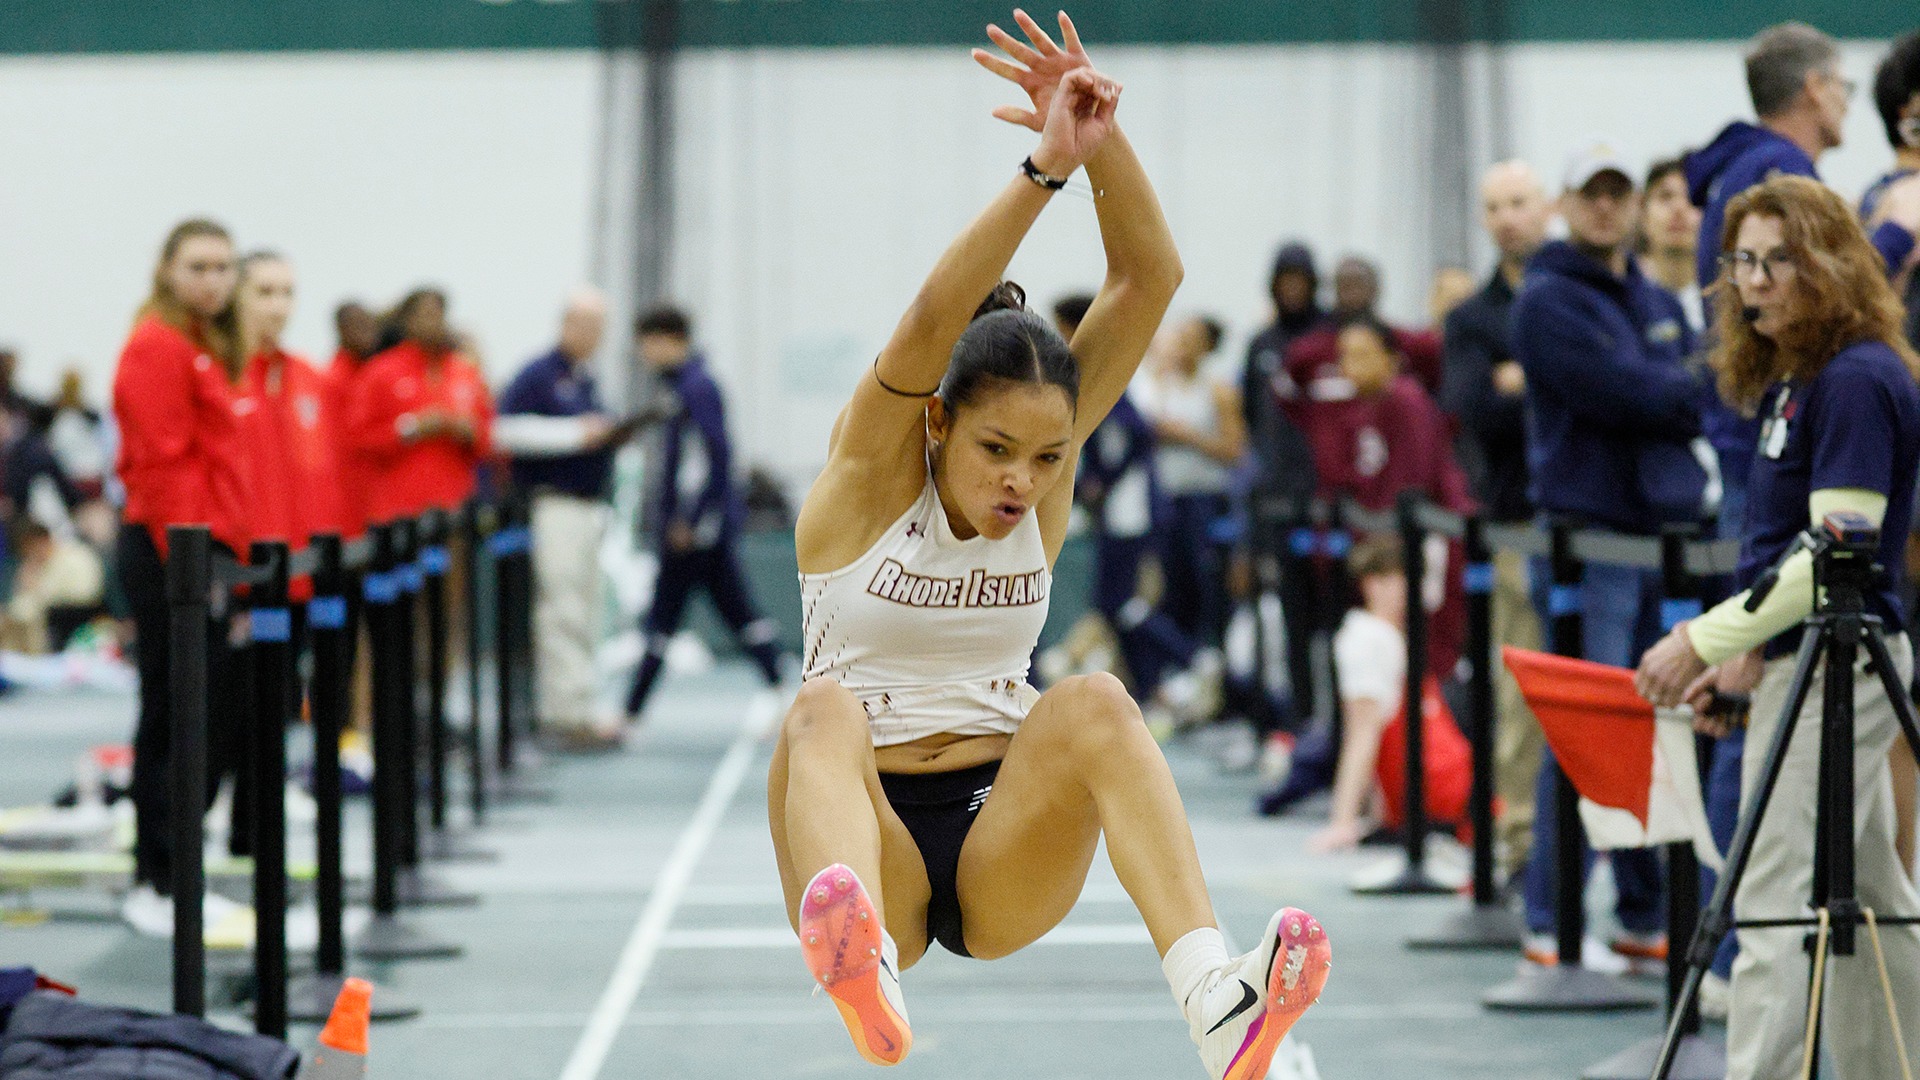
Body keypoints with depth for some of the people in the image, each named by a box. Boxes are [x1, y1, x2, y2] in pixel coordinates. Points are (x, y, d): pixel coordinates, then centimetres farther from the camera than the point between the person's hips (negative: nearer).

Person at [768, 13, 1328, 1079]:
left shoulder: (1048, 475, 2)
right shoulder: (871, 467, -5)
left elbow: (1150, 280, -9)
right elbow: (931, 324, -25)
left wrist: (1105, 143, -24)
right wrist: (1044, 171, -35)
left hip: (1006, 850, 2)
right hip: (875, 851, -2)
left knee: (1091, 703, -28)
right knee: (825, 707, -34)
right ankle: (861, 966, -66)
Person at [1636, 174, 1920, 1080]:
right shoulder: (1792, 378, 13)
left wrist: (1704, 640, -20)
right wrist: (1747, 650, 12)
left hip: (1835, 671, -10)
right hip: (1800, 662, 10)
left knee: (1776, 904, -12)